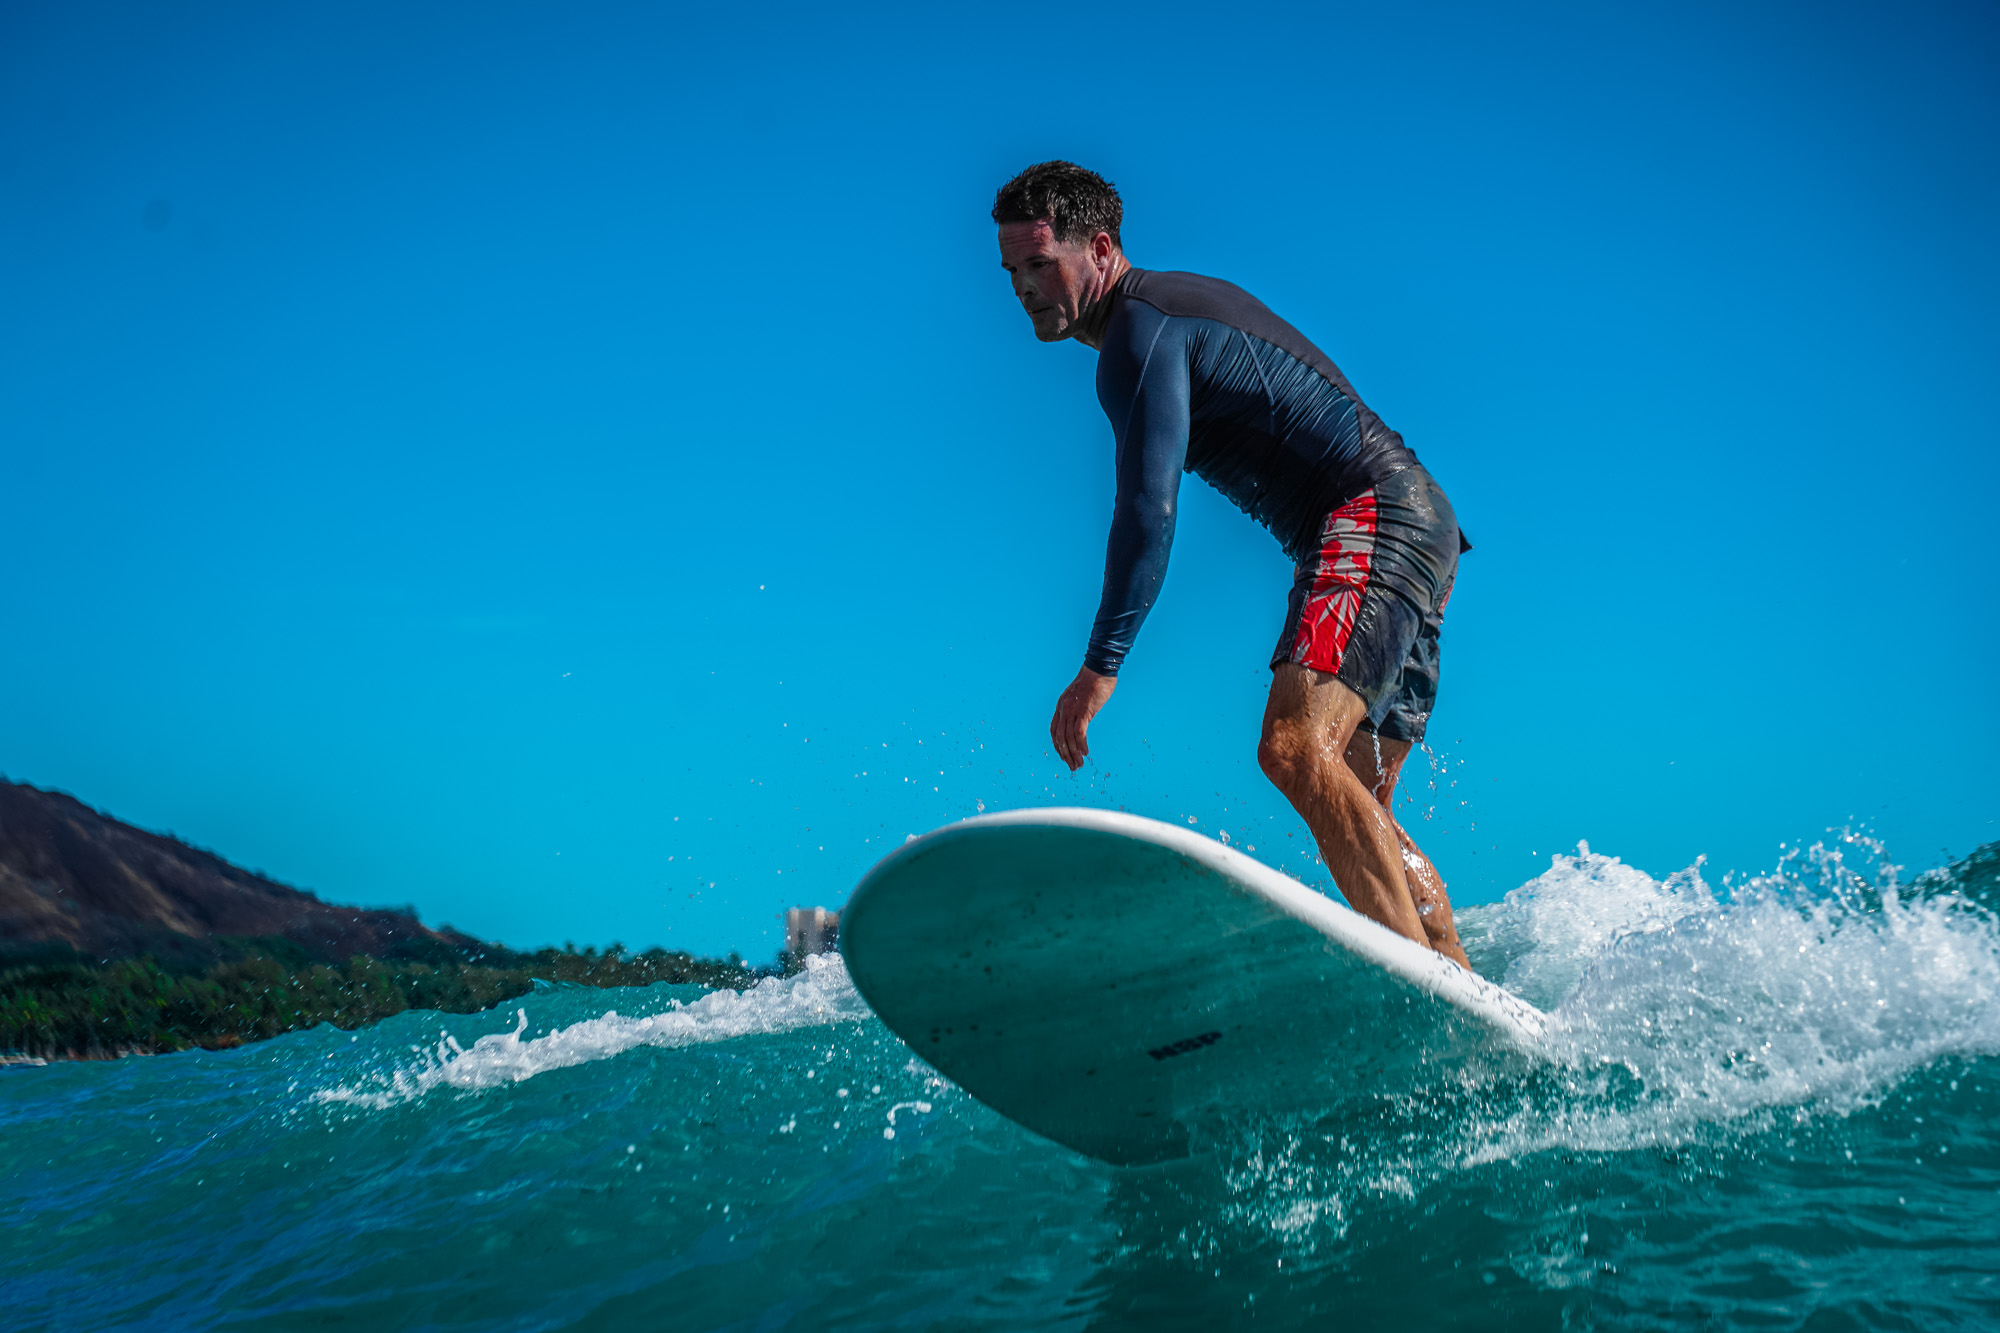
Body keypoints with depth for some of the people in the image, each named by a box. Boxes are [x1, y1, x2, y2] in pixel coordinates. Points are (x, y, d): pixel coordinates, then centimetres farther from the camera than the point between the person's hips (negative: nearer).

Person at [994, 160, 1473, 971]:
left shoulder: (1140, 332, -10)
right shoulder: (1183, 304, 21)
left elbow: (1148, 512, -20)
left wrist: (1101, 664, -22)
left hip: (1376, 516, -10)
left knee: (1294, 747, -29)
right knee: (1356, 813, 9)